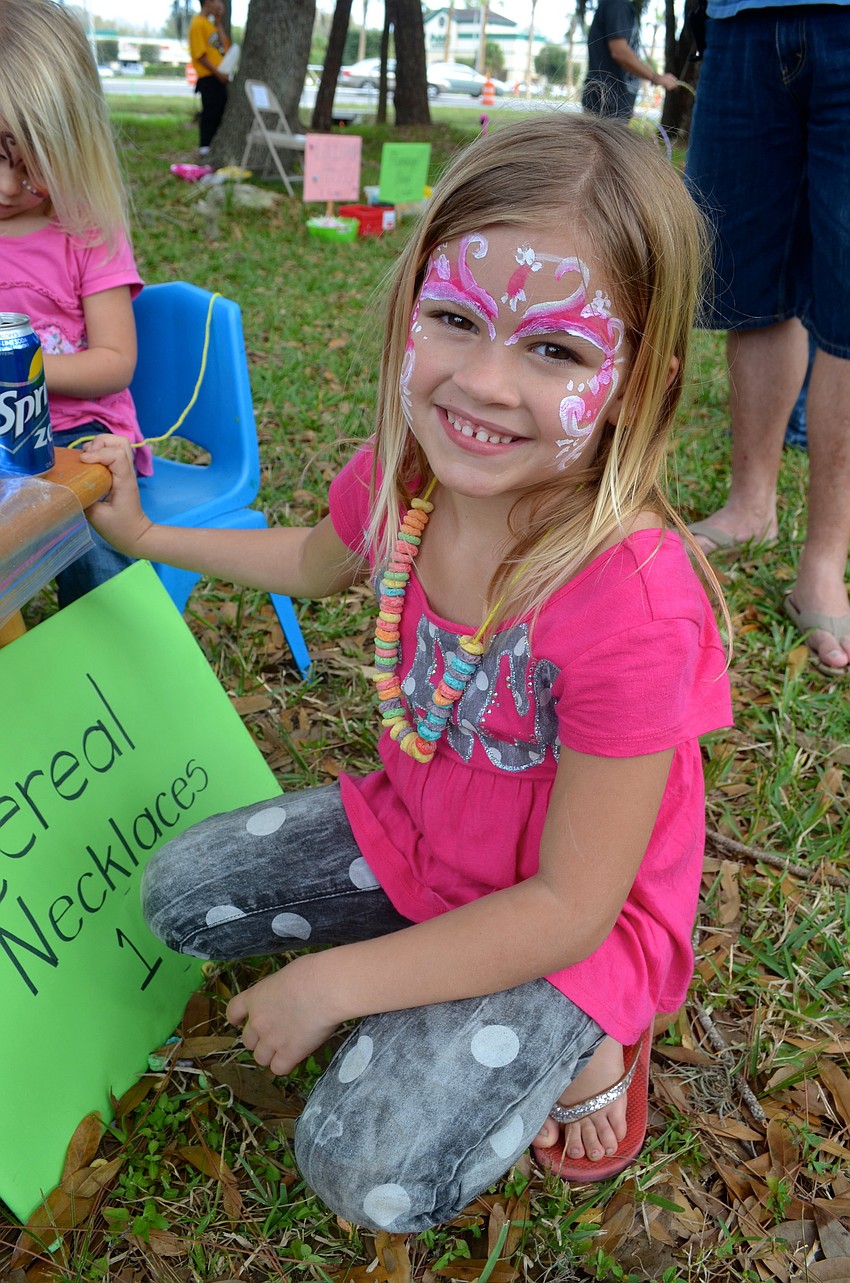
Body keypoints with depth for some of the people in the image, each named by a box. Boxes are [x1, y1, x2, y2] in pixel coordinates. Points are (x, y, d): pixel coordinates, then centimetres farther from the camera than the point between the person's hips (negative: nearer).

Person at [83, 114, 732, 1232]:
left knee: (373, 1171, -17)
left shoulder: (633, 609, -37)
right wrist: (147, 534, 14)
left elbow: (569, 908, -26)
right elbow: (320, 562, 11)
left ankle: (579, 1041, 9)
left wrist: (331, 984, -21)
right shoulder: (403, 473, -17)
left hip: (569, 920, -6)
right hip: (414, 826, 6)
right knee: (179, 895, 7)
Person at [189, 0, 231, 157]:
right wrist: (217, 72, -18)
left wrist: (219, 23, 8)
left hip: (218, 76, 9)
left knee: (220, 111, 12)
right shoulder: (198, 23, -11)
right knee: (210, 112, -5)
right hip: (208, 77, -9)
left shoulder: (211, 23, 16)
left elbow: (224, 46, 14)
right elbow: (200, 54, -16)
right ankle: (205, 147, 2)